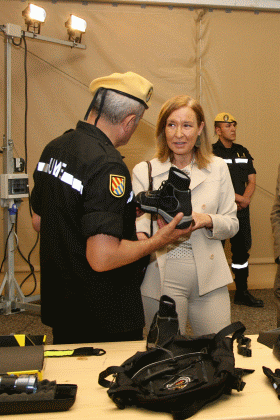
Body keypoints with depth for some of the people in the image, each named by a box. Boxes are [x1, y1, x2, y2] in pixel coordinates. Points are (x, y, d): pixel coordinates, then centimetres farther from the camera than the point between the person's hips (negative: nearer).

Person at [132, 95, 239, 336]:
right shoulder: (143, 171, 2)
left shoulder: (218, 168, 6)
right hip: (162, 279, -1)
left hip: (209, 279, 2)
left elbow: (232, 223, 8)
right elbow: (137, 220, -3)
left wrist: (208, 220, -13)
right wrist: (142, 235, -26)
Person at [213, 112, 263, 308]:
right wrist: (239, 198, -14)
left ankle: (242, 293, 24)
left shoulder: (243, 152, 14)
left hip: (241, 211, 6)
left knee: (242, 250, 11)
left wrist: (244, 200, -7)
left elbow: (251, 181, 13)